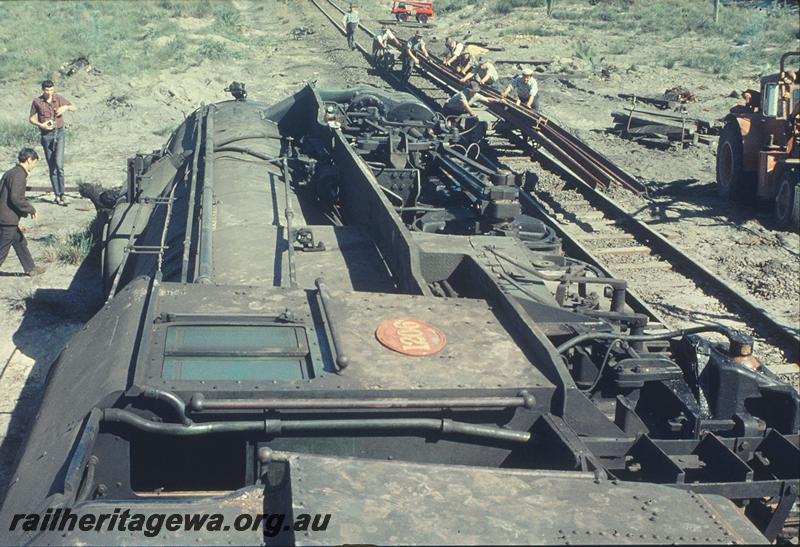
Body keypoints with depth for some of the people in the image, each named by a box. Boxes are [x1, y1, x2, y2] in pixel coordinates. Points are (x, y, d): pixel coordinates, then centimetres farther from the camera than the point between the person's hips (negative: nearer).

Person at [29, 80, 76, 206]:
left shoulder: (58, 99, 0)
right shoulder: (37, 102, -2)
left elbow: (74, 107, 14)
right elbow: (31, 118, 7)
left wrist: (66, 107, -8)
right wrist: (41, 125, -12)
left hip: (59, 133, -1)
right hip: (46, 135, 1)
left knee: (59, 164, -16)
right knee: (52, 167, 4)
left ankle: (61, 194, -14)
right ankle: (57, 195, 11)